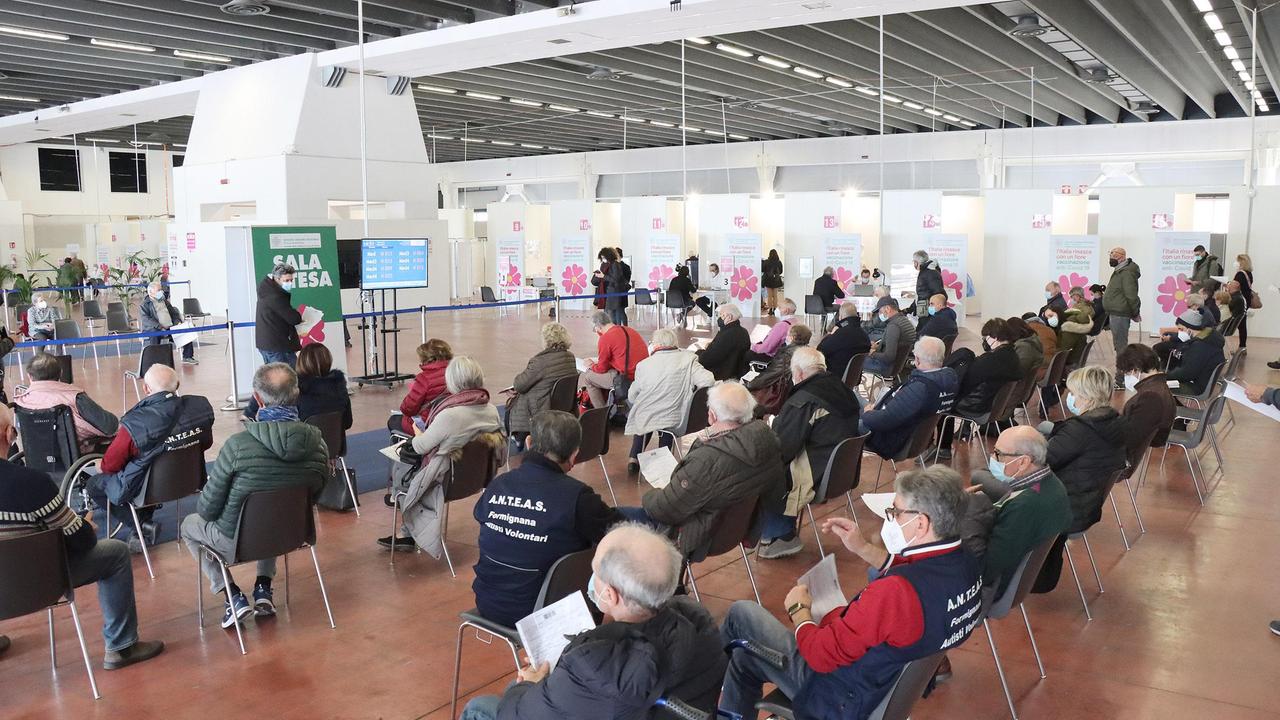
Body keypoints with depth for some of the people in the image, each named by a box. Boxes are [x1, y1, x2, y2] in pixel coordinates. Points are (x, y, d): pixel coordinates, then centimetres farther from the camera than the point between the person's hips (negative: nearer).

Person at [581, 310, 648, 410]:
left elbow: (602, 369, -2)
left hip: (627, 380, -8)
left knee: (587, 377, 9)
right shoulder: (631, 331, 13)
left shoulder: (605, 338, -10)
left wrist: (591, 365, 20)